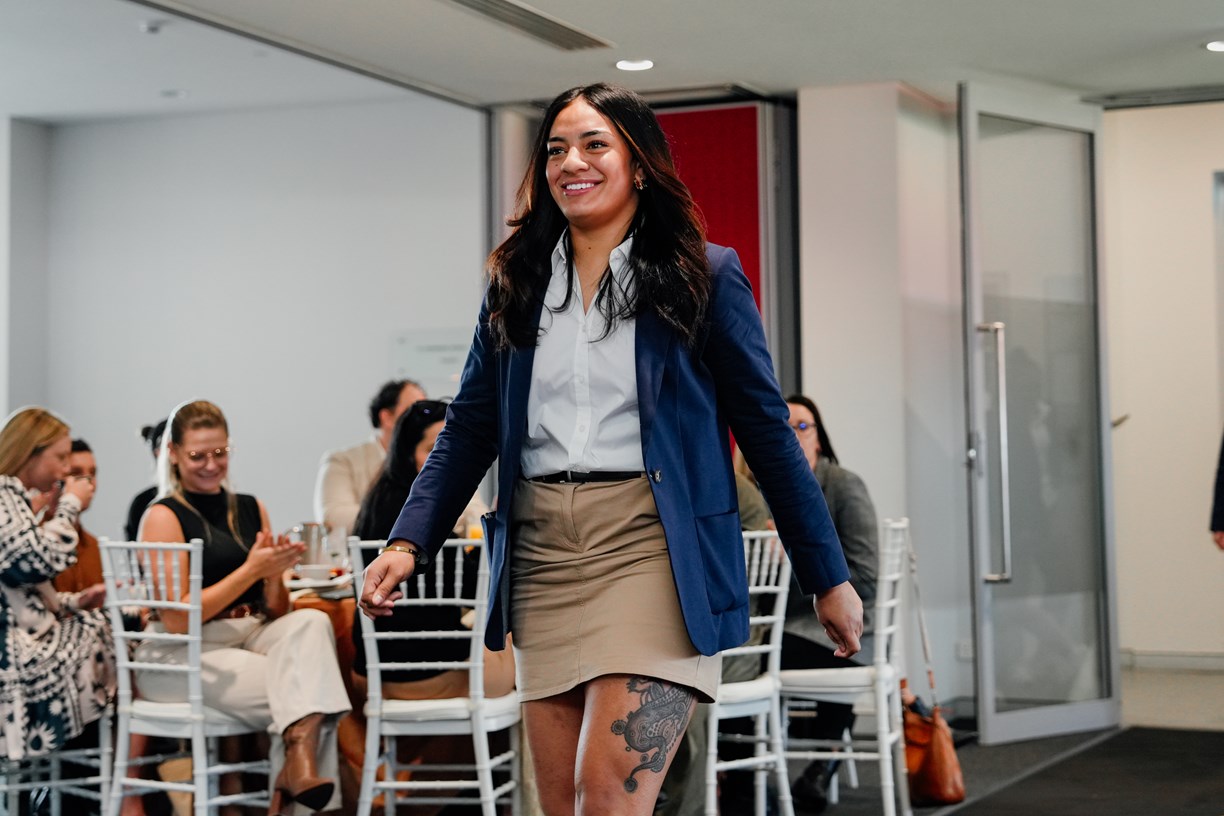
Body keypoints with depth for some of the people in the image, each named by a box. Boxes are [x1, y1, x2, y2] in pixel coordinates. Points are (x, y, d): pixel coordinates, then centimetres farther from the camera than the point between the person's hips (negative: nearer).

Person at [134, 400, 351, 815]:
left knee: (310, 622, -28)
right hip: (181, 656, -5)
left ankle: (299, 764, -35)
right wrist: (252, 570, -15)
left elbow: (277, 613, 15)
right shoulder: (163, 517, -2)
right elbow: (176, 620, -10)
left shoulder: (251, 509, 14)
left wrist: (276, 572, -8)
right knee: (293, 685, -31)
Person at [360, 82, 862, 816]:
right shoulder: (517, 285, 12)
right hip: (542, 555, 4)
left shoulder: (703, 277, 2)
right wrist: (409, 544, -2)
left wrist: (830, 578, 2)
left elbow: (767, 430, 2)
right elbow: (469, 428, 12)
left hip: (652, 550, -4)